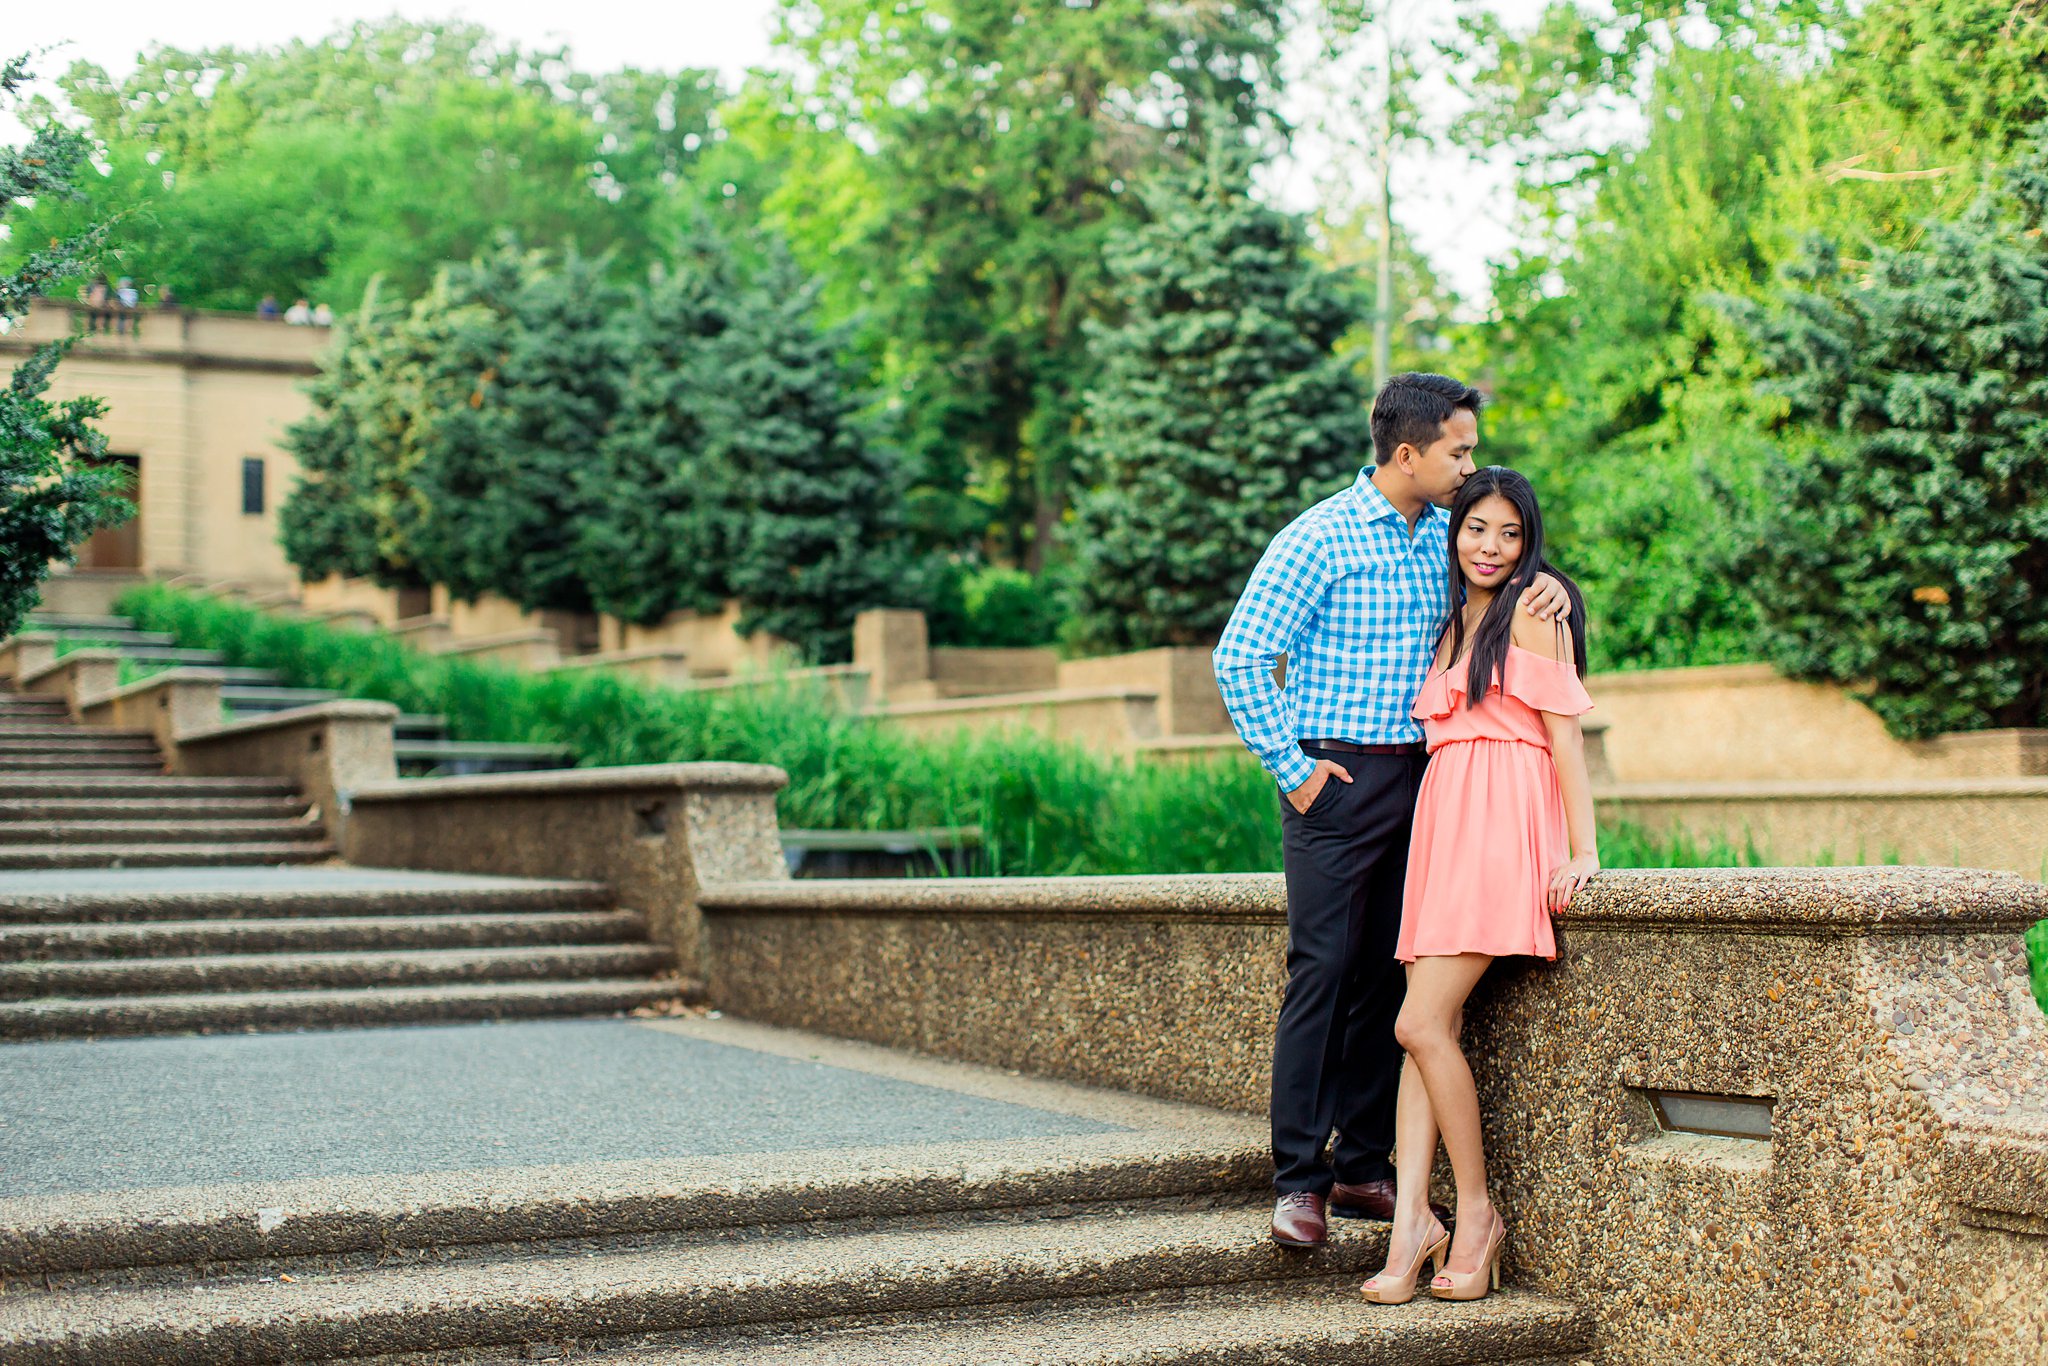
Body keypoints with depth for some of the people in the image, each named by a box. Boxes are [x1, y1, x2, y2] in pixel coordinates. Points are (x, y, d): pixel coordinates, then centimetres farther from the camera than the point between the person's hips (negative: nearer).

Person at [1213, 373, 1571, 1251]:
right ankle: (1298, 1178, -3)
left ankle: (1364, 1169, 15)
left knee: (1390, 974, 7)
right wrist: (1290, 765, -10)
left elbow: (1512, 561, 22)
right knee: (1322, 970, -8)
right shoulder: (1318, 540, -8)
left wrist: (1547, 587, -3)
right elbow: (1238, 658, -9)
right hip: (1339, 781, -6)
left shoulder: (1446, 535, 11)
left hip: (1418, 778, 6)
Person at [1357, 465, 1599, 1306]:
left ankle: (1477, 1215, -1)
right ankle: (1411, 1222, -6)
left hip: (1501, 824, -8)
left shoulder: (1530, 612, -1)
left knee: (1422, 1025, -13)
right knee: (1426, 1029, -3)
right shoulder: (1453, 623, 23)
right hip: (1444, 824, 8)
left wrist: (1582, 849, -12)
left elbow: (1565, 733, -6)